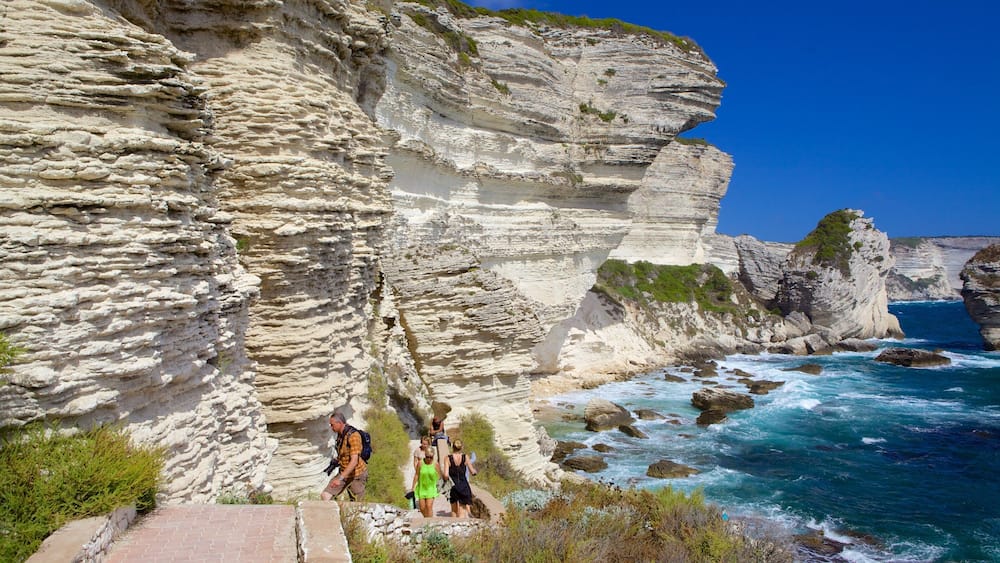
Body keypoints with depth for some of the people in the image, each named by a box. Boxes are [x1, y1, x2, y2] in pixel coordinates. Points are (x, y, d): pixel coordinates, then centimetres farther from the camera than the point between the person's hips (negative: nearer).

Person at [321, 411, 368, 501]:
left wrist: (340, 478, -32)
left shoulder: (353, 435, -22)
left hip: (356, 475, -7)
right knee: (325, 495, -8)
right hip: (343, 473, 7)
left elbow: (354, 461, -29)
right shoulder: (340, 434, 4)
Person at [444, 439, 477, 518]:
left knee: (454, 510, 19)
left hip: (453, 487, 0)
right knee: (462, 511, 3)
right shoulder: (465, 457, -6)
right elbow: (473, 472, -3)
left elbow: (446, 475, -14)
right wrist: (474, 468, 19)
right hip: (464, 486, 0)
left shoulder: (448, 458, -8)